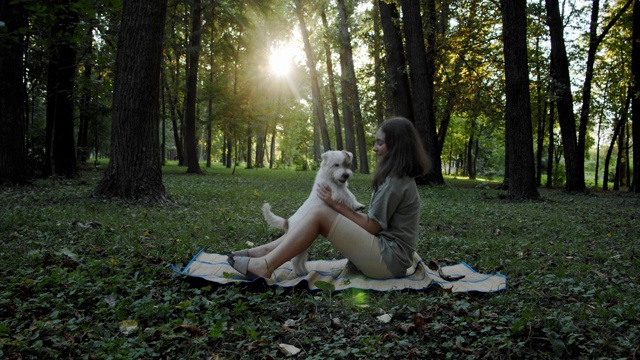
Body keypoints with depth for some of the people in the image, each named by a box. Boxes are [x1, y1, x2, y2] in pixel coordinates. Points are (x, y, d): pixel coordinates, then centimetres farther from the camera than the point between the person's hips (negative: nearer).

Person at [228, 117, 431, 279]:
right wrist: (338, 207, 4)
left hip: (388, 259, -10)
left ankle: (265, 265, -17)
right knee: (324, 215, 2)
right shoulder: (399, 178, 17)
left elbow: (371, 226, -13)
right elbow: (374, 222, 13)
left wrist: (336, 205, -7)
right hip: (386, 256, 10)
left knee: (319, 214, -16)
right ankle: (264, 252, -2)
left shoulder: (396, 182, -14)